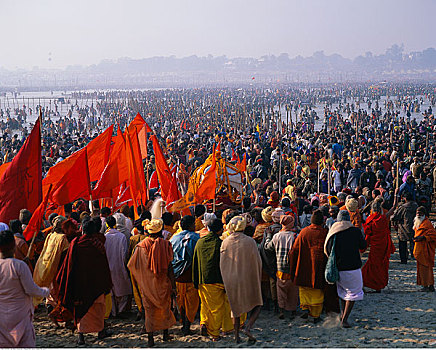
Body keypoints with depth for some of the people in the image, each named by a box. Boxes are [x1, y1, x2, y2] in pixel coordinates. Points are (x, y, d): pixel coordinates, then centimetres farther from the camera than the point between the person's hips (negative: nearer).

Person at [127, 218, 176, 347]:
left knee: (149, 310, 8)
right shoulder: (165, 244, -11)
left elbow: (131, 265, -3)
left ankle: (150, 338, 7)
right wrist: (173, 286, -5)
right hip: (163, 283, 0)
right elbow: (169, 267, -10)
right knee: (165, 308, 18)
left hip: (147, 283, 0)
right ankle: (165, 334, 28)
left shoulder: (141, 245, -7)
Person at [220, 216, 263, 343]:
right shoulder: (250, 242, -12)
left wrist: (226, 281, 11)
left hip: (231, 281, 3)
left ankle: (237, 336, 17)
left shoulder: (225, 242, -4)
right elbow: (257, 261, -7)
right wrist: (257, 279, 8)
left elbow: (222, 263, 1)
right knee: (256, 305, 12)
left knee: (236, 307, 17)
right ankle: (248, 327, -10)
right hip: (248, 279, -3)